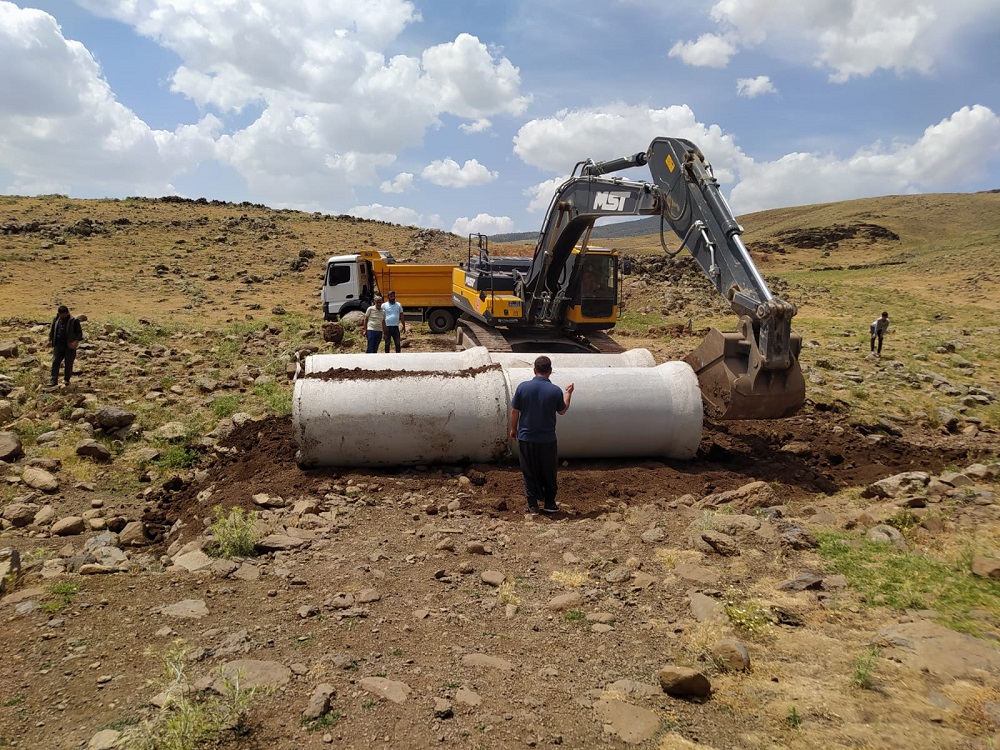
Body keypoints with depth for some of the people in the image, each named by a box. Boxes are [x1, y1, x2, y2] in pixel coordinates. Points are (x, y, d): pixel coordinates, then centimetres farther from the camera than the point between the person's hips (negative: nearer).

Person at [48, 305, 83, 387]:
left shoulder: (74, 321, -7)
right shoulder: (56, 319, 8)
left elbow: (79, 332, -5)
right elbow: (52, 330, 19)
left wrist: (76, 341, -18)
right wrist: (50, 340, 11)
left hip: (69, 346, -4)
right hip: (58, 345, 4)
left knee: (68, 364, 5)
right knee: (55, 362, -2)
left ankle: (66, 379, 20)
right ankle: (53, 380, 0)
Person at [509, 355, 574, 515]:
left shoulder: (523, 387, -10)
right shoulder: (556, 391, -11)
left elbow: (514, 411, -3)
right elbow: (562, 411, 7)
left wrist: (513, 429, 13)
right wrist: (568, 394, 22)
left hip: (526, 438, 1)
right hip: (547, 440, 0)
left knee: (529, 473, 12)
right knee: (549, 473, 15)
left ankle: (533, 505, 16)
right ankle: (549, 504, 22)